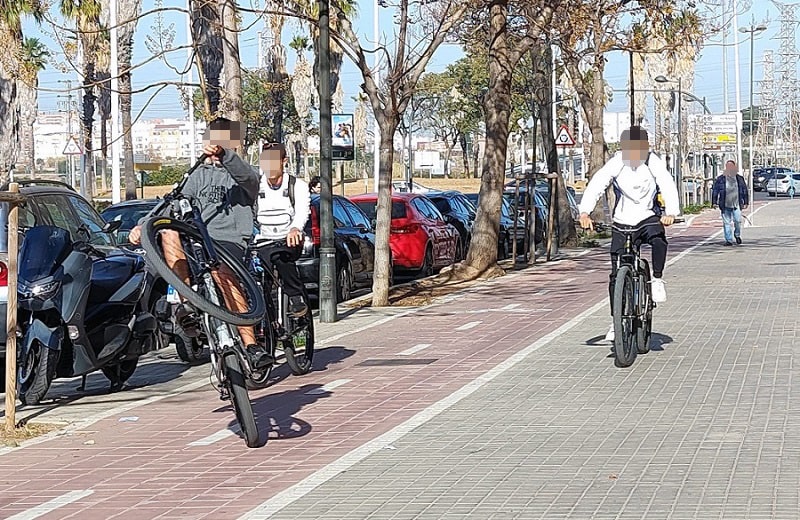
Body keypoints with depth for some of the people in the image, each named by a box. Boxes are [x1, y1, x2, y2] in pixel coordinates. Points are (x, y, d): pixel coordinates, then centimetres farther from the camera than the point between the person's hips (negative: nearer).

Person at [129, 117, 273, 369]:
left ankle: (250, 344, -39)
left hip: (230, 241, -5)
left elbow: (245, 175, -17)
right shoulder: (201, 174, 26)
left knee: (221, 272, -38)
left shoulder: (244, 175, 9)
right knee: (168, 232, -29)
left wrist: (222, 154, -39)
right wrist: (143, 226, 4)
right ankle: (188, 302, -33)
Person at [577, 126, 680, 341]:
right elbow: (596, 185, -17)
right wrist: (585, 212, -33)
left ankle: (657, 279, -13)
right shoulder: (616, 164, -7)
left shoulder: (654, 164, -9)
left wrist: (671, 212, -41)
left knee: (658, 239, -36)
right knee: (617, 274, -2)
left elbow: (668, 186, -22)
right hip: (622, 222, 1)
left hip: (648, 218, -1)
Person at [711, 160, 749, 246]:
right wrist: (714, 202, 1)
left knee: (738, 221, -5)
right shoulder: (720, 179, 4)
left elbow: (745, 191, 15)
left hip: (736, 204, 1)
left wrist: (746, 202, 11)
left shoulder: (740, 178, 9)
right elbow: (715, 191, 7)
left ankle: (737, 235, 22)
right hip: (725, 205, -1)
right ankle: (728, 240, 4)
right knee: (727, 223, -1)